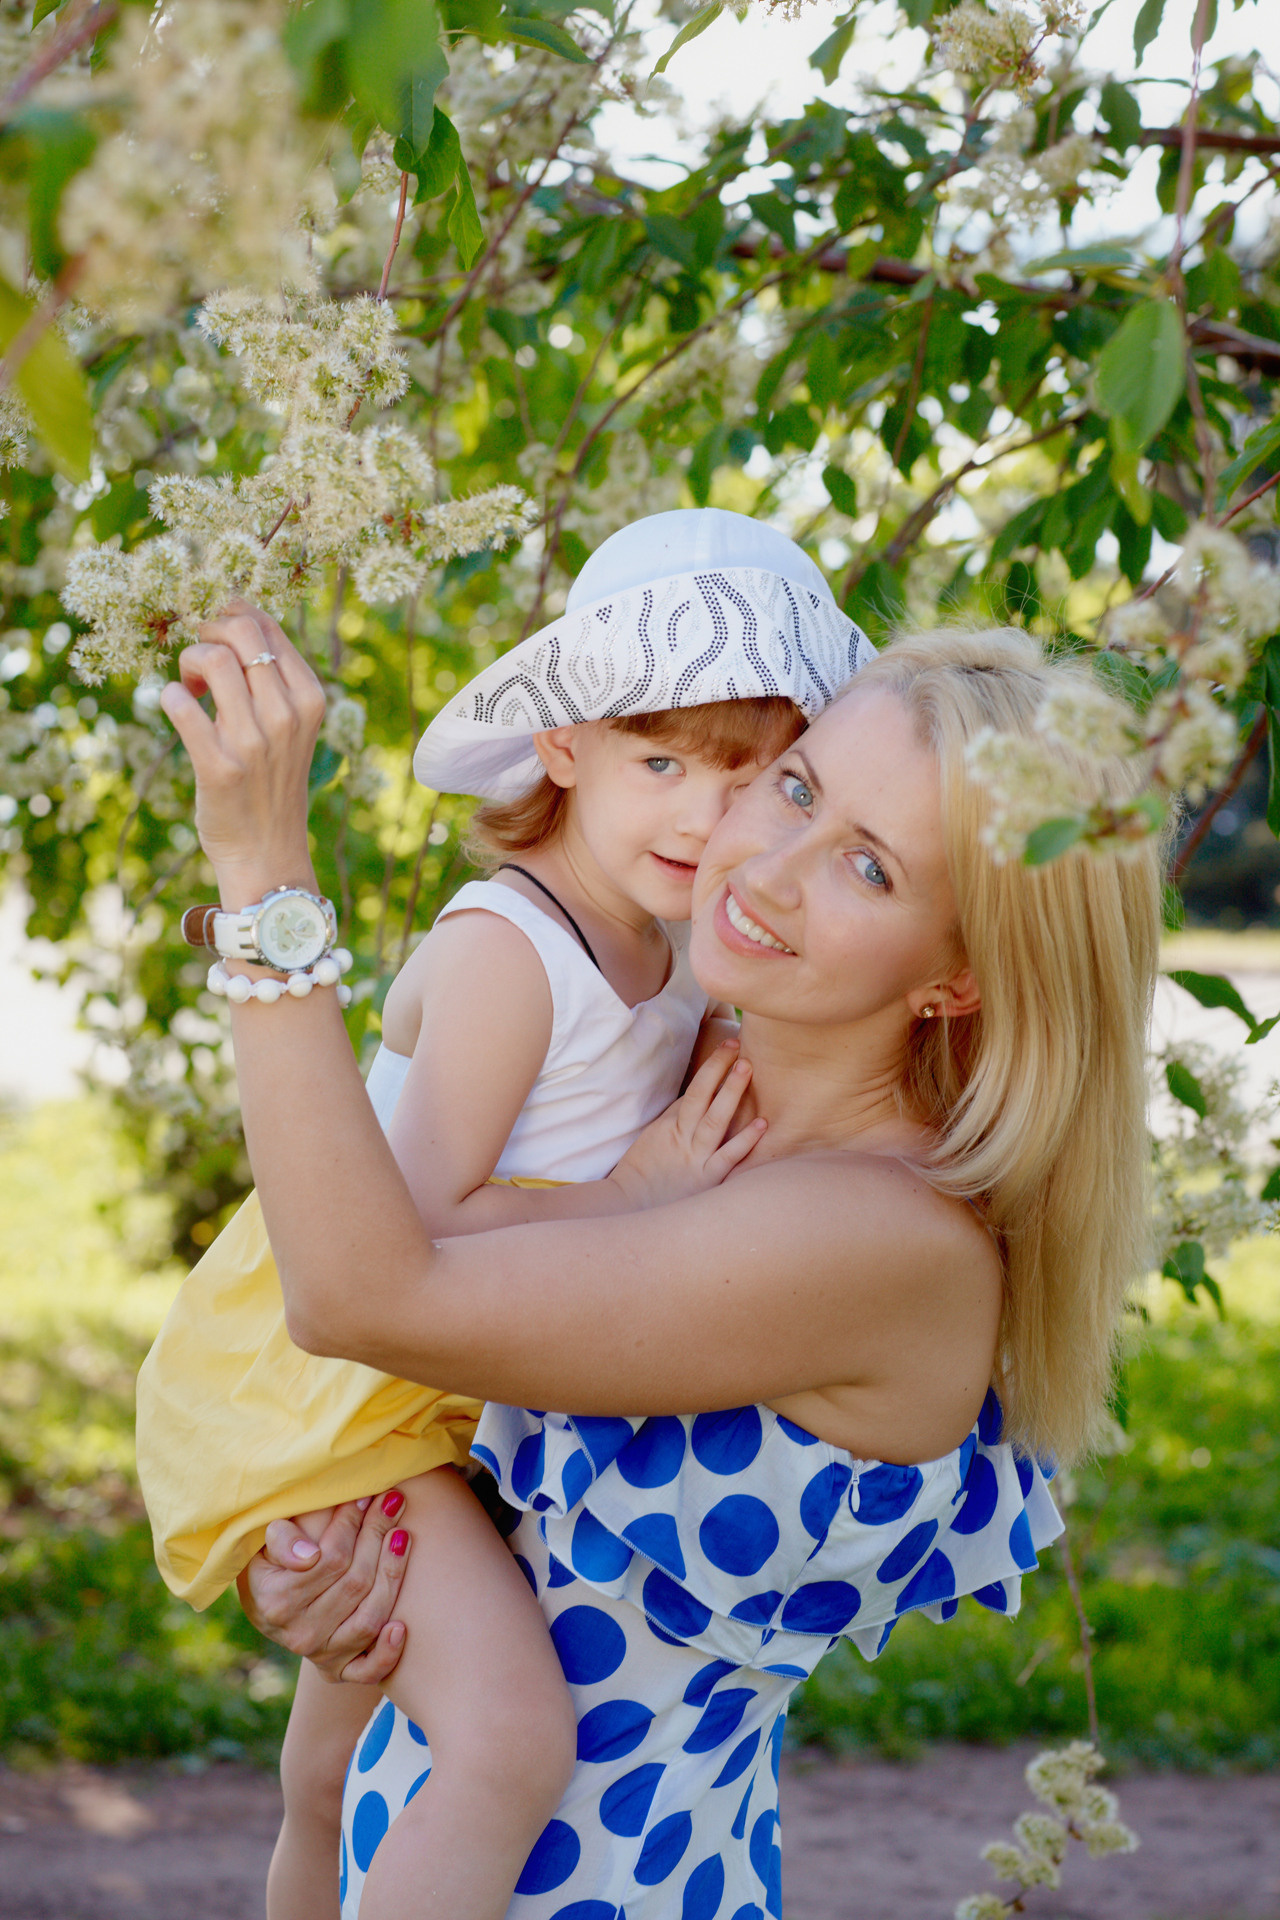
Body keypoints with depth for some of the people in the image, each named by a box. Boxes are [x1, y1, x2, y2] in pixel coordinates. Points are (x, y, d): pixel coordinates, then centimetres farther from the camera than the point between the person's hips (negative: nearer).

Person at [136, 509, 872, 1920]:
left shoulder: (671, 944, 2)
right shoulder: (507, 950, -27)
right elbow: (414, 1225, -29)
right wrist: (630, 1195, -25)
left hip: (446, 1392, 10)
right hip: (327, 1393, -10)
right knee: (511, 1730, -28)